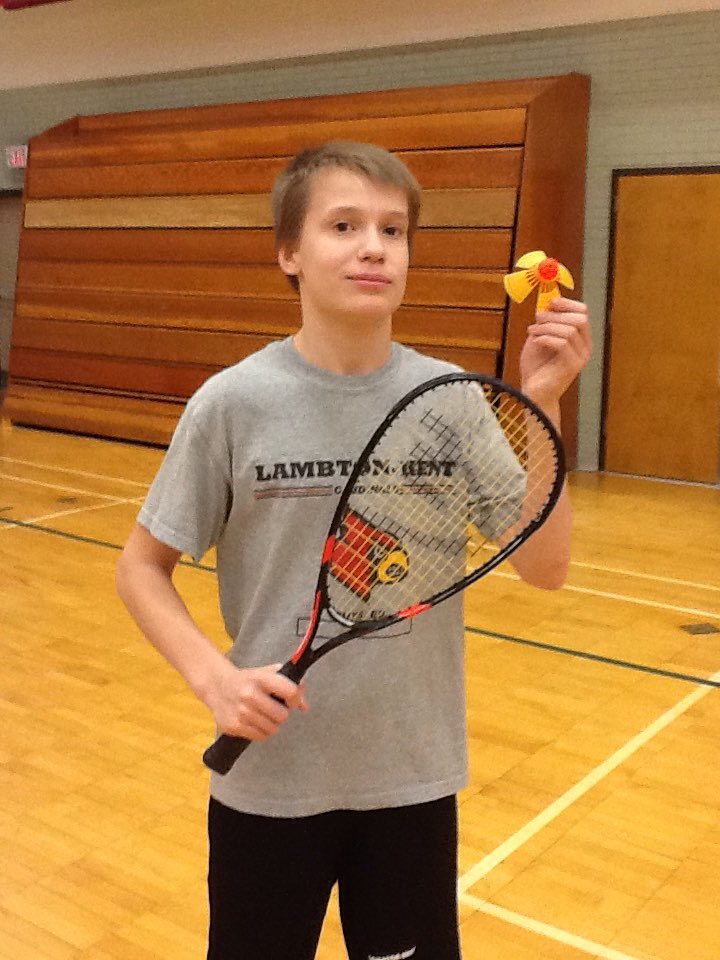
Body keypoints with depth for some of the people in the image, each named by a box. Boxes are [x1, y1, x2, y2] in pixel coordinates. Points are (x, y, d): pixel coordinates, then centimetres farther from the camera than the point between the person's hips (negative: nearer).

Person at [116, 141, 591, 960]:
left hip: (415, 777, 2)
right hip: (268, 782, -1)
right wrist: (212, 676, -18)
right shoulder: (233, 402, -13)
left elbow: (543, 568, -11)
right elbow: (142, 567, -3)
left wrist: (540, 405, -21)